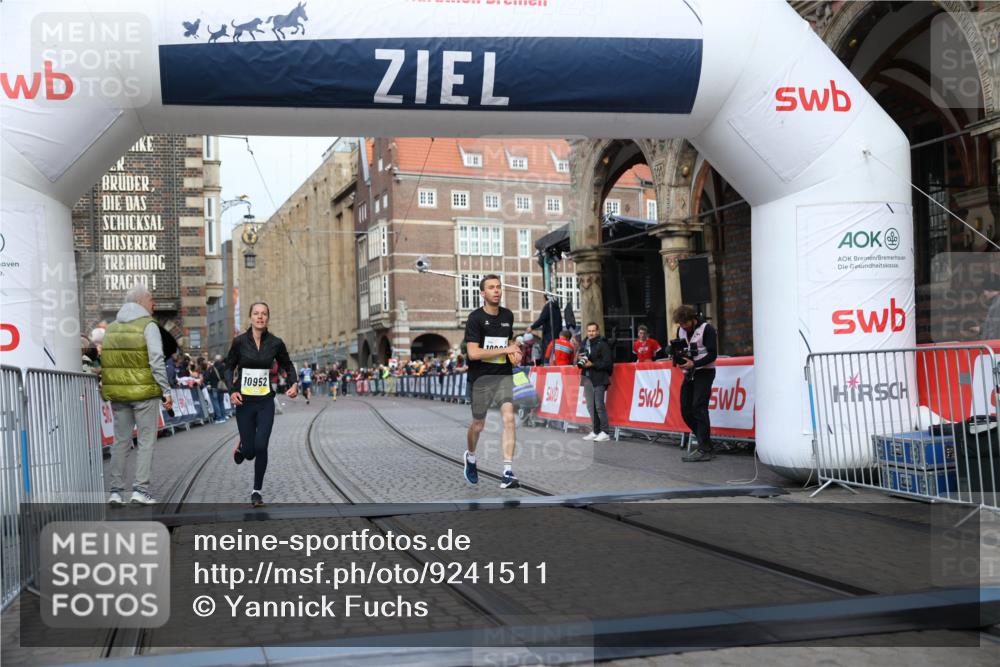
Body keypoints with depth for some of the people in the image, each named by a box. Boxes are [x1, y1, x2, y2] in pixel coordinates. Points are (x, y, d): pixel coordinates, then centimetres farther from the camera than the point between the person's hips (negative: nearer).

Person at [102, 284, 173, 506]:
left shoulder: (111, 327, 13)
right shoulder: (148, 325, -6)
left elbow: (106, 361, 11)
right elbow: (156, 360, -13)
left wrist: (108, 391, 15)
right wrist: (166, 390, -10)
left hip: (118, 393, 6)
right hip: (144, 392, -5)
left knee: (120, 441, 11)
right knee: (146, 442, 1)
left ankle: (115, 491, 10)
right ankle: (141, 489, -3)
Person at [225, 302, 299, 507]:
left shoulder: (276, 343, -2)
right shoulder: (239, 341, -5)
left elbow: (288, 366, 12)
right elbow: (229, 367, 5)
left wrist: (294, 384, -6)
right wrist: (231, 390, -10)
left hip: (265, 403, 0)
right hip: (244, 402, 0)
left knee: (261, 446, -13)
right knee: (250, 451, 1)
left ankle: (257, 490, 7)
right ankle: (242, 446, 40)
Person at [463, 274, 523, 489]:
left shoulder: (508, 315, 8)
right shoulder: (475, 317, -10)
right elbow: (473, 353, -18)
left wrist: (515, 352, 4)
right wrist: (505, 350, -16)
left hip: (504, 375, 3)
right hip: (481, 377, -3)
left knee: (508, 418, -15)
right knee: (478, 424, 9)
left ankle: (508, 472, -15)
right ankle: (470, 456, 41)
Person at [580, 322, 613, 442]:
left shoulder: (602, 344, -7)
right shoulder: (584, 344, 15)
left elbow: (607, 363, -14)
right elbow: (578, 361, 21)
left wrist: (592, 364, -17)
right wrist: (580, 361, -1)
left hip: (599, 379, -8)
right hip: (587, 378, 8)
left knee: (599, 405, -11)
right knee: (591, 406, 10)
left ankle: (604, 432, -7)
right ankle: (596, 431, 18)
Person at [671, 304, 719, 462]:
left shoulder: (706, 329, -12)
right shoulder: (681, 330, 9)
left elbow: (713, 354, -16)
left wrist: (694, 363, -26)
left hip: (704, 372, -7)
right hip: (689, 373, 8)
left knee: (699, 408, -14)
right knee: (685, 410, 3)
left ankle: (705, 450, -13)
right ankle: (704, 442, 15)